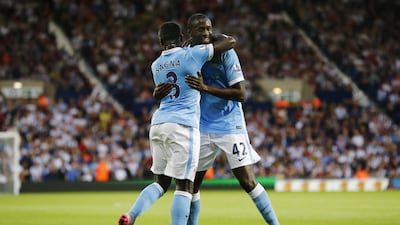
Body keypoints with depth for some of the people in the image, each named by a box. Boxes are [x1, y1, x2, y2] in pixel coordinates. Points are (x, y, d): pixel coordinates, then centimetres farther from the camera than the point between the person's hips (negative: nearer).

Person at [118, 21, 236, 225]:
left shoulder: (155, 65, 14)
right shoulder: (191, 54, -2)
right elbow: (230, 42, 4)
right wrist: (220, 38, 25)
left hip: (158, 124, 6)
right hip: (183, 126, -6)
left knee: (161, 182, 15)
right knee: (184, 185, -4)